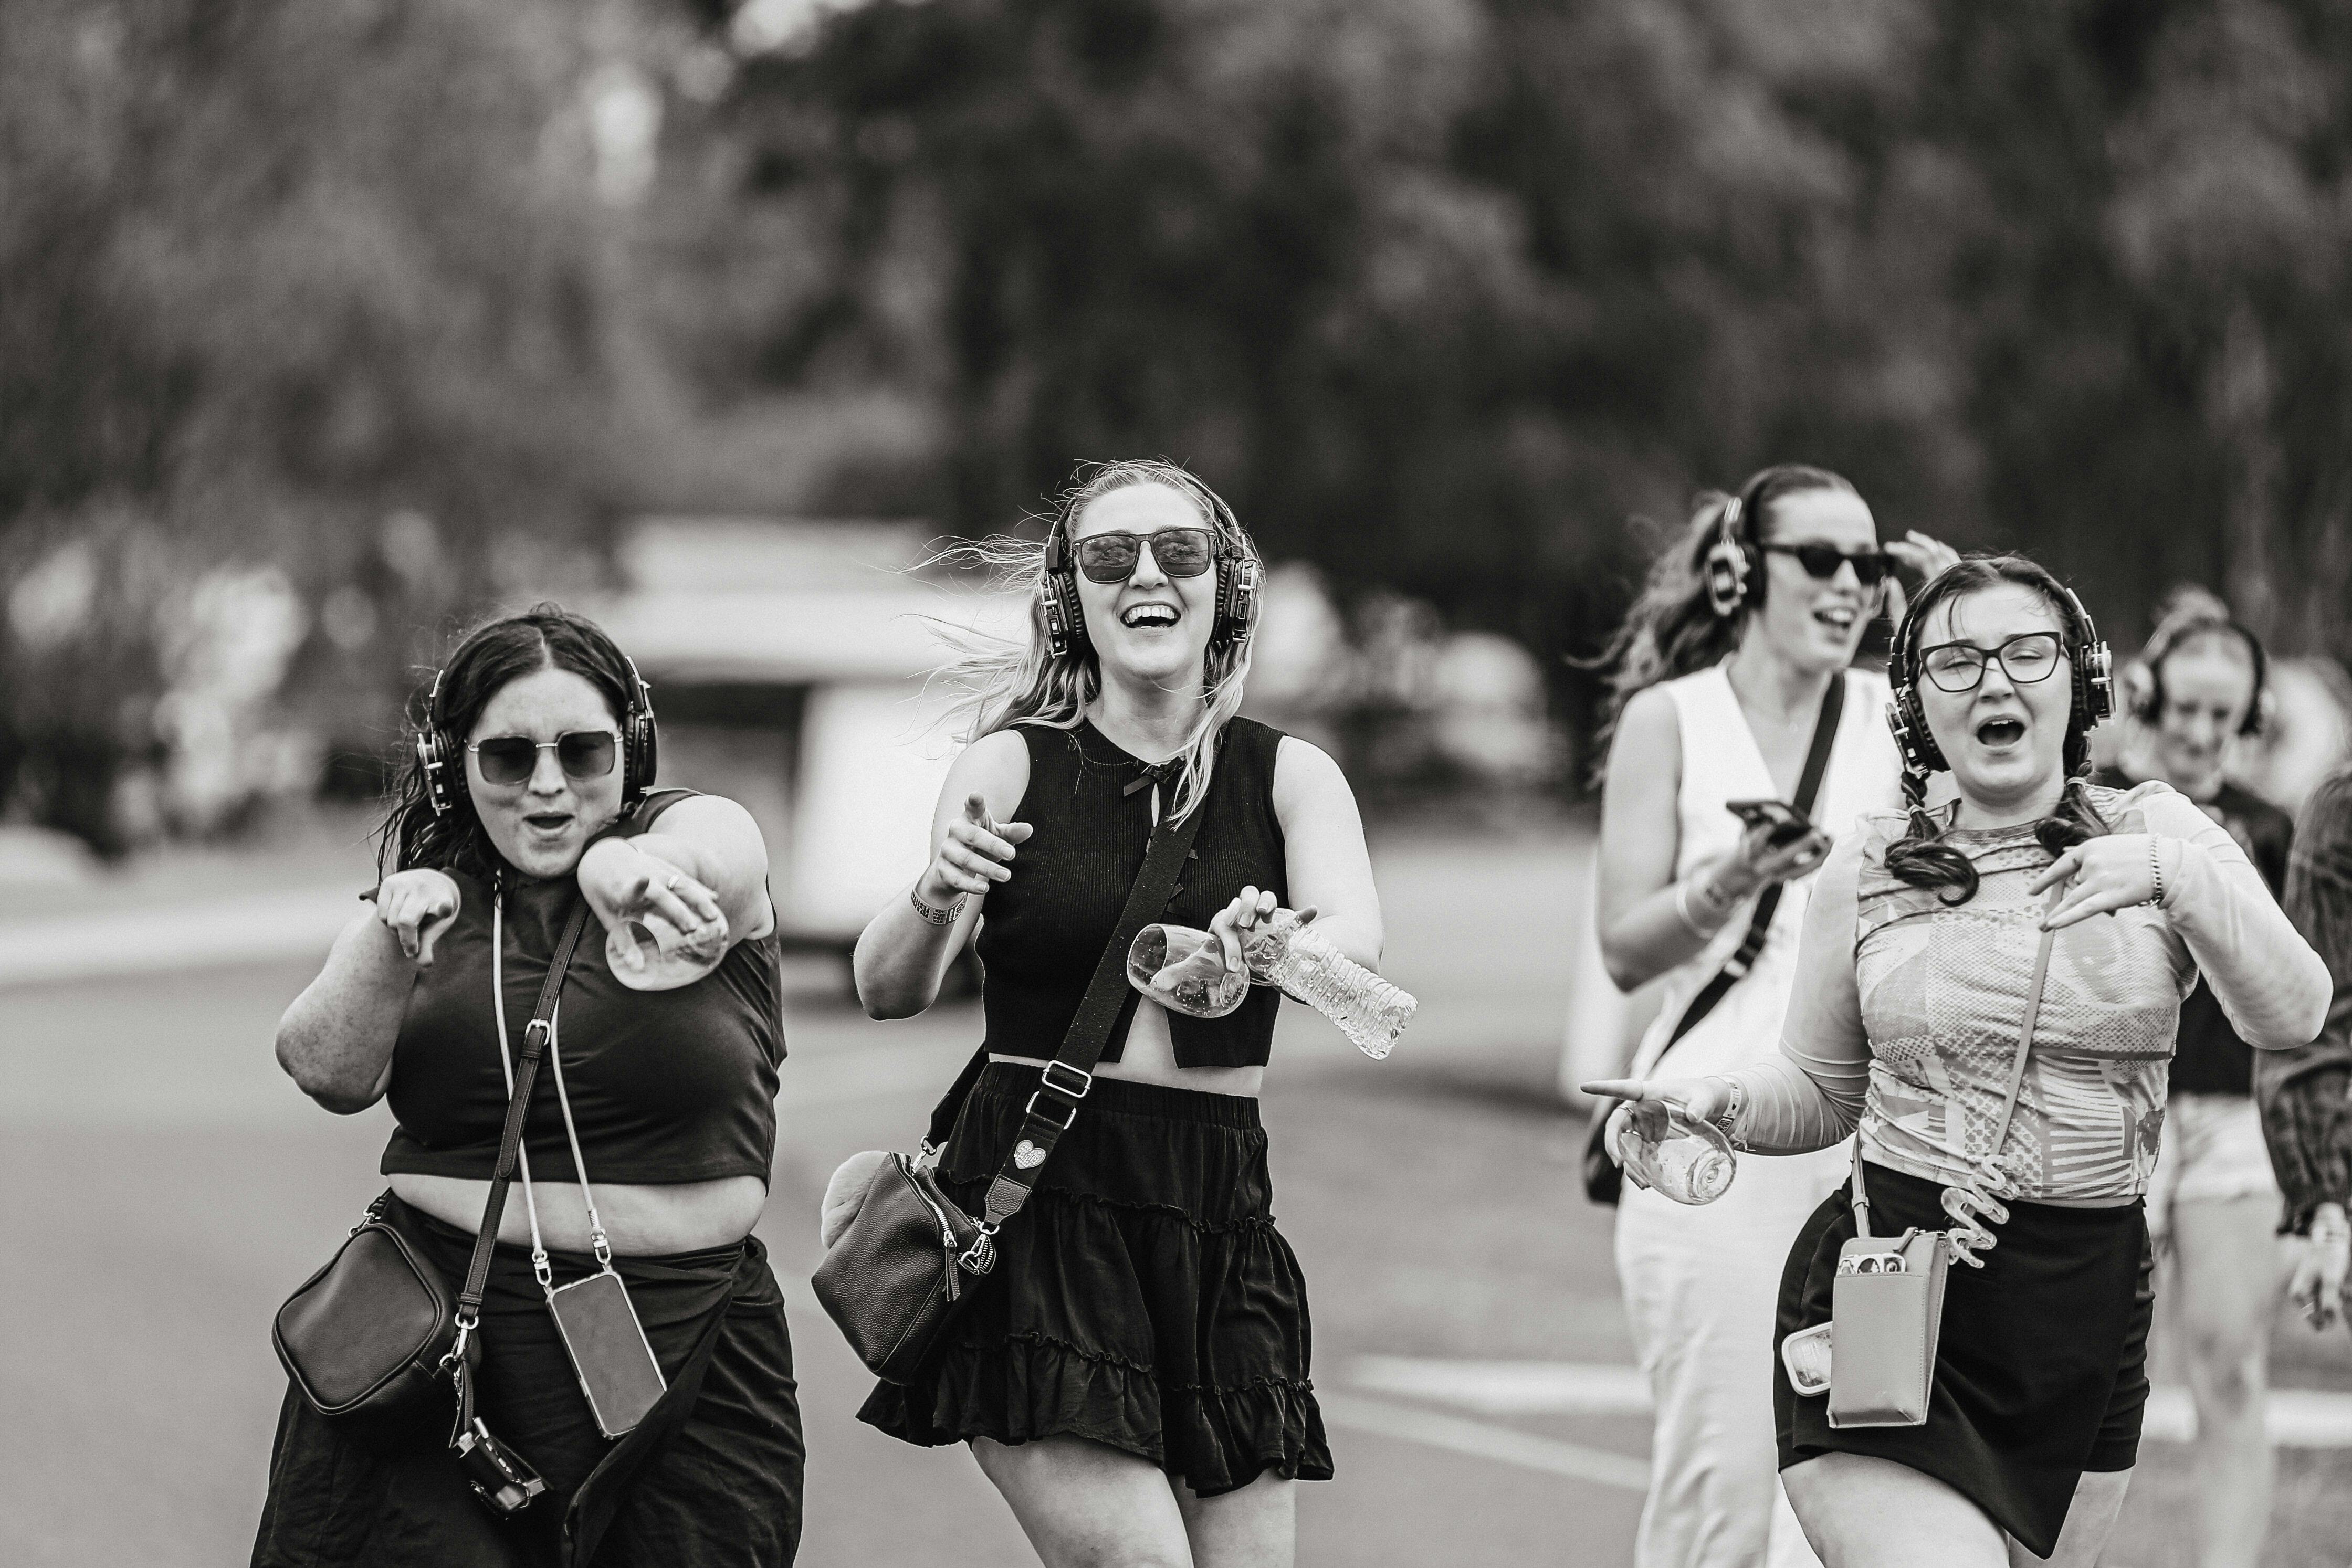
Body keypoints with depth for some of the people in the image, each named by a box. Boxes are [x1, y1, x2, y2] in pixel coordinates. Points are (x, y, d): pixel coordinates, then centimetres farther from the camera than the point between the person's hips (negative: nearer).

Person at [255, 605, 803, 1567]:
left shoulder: (699, 833, 1)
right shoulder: (432, 886, 9)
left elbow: (706, 861, -24)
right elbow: (329, 1072, -5)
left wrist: (624, 868, -48)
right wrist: (389, 939, -25)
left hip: (682, 1345, -1)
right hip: (442, 1337, 1)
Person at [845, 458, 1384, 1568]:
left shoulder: (1288, 777, 7)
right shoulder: (1012, 766, 3)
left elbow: (1358, 942, -13)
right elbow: (888, 991, -6)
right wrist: (935, 903, -28)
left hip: (1216, 1224, 3)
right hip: (1037, 1206, -3)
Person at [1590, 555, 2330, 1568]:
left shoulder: (2151, 834, 3)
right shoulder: (1869, 869, 5)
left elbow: (2289, 1019, -8)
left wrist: (2174, 876, -20)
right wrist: (1718, 1102, -5)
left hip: (2087, 1312, 2)